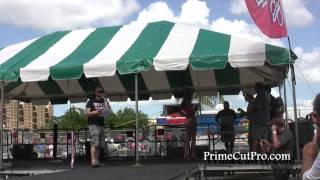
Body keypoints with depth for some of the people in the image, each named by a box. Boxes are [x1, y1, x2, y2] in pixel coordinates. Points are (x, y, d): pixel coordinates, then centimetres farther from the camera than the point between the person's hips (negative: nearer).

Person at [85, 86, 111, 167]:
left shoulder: (103, 102, 21)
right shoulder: (91, 101, 6)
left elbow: (109, 109, 5)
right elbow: (87, 113, -1)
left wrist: (105, 99, 3)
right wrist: (95, 112, -16)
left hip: (101, 125, 6)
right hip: (93, 124, -6)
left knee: (100, 145, 3)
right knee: (94, 143, -16)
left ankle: (97, 161, 5)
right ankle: (93, 161, -23)